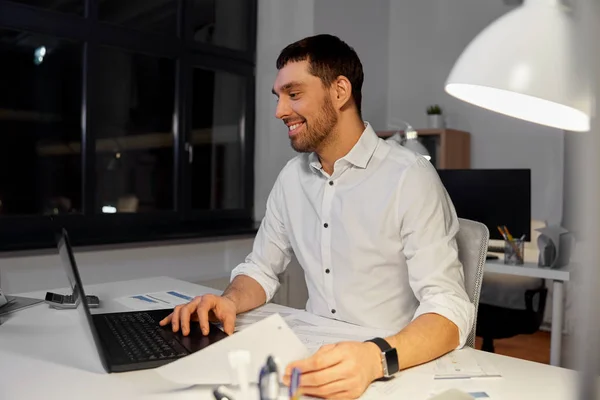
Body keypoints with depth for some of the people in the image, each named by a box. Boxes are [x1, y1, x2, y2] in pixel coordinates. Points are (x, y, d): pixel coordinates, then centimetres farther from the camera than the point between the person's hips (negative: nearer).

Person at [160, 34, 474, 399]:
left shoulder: (410, 177, -15)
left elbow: (450, 307, -20)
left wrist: (375, 358, -37)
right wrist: (230, 301, -9)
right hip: (316, 361, 4)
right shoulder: (292, 177, 5)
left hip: (399, 370, -3)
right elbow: (262, 269, 12)